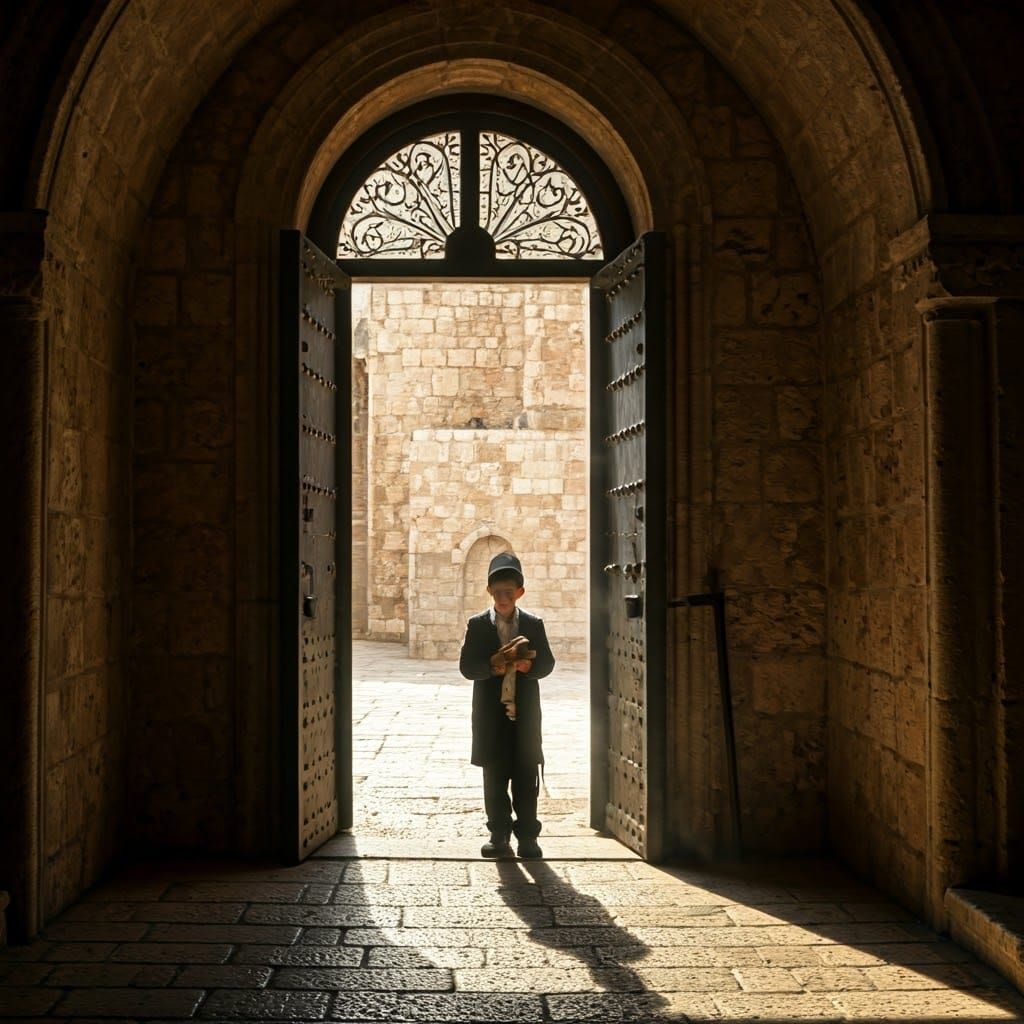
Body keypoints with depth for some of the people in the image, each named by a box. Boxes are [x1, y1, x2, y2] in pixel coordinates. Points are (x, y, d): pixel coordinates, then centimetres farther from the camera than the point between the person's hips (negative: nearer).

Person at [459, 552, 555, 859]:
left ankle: (528, 836, 10)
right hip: (491, 715, 0)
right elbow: (466, 666, -5)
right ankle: (499, 835, 15)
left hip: (526, 714, 0)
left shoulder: (534, 624, 6)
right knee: (494, 778, 6)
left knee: (526, 778, 3)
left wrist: (528, 664, -20)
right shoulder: (477, 625, 3)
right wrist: (493, 665, -22)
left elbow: (547, 663, 1)